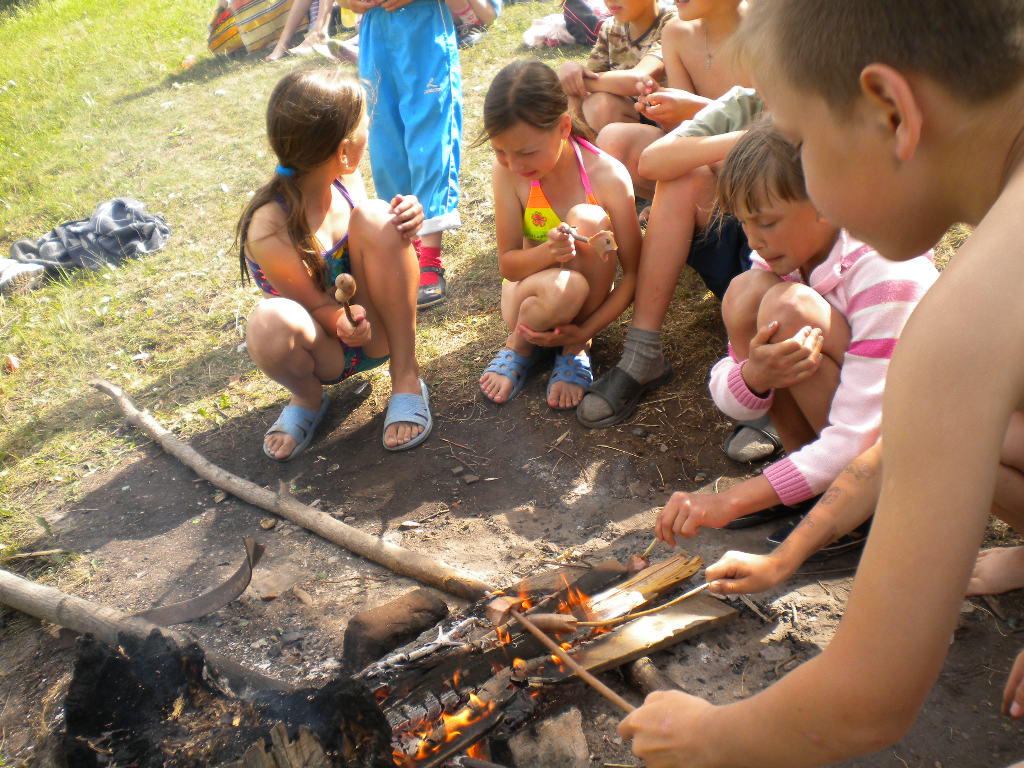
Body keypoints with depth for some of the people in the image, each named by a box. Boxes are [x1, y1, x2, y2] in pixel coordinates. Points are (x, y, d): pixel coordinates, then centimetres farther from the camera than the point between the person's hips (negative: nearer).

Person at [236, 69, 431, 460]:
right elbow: (317, 305, -16)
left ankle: (406, 376, -11)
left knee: (374, 216, -22)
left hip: (377, 335, 4)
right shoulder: (269, 230, -27)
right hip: (327, 350, -4)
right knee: (270, 322, -38)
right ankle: (309, 398, -1)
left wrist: (400, 227, -20)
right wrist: (343, 322, -39)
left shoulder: (346, 179, -11)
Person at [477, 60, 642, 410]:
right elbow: (507, 263, -12)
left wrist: (585, 330, -23)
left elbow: (633, 273, -15)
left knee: (587, 220, -30)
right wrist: (546, 253, -34)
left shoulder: (608, 176, -20)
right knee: (563, 290, -38)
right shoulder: (507, 172, -16)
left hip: (590, 296, 1)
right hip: (531, 287, 0)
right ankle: (521, 343, 0)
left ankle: (573, 347, -10)